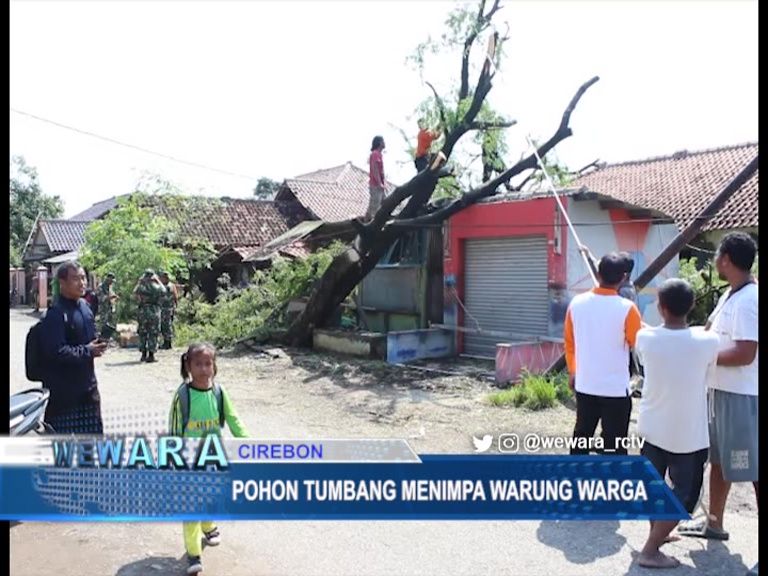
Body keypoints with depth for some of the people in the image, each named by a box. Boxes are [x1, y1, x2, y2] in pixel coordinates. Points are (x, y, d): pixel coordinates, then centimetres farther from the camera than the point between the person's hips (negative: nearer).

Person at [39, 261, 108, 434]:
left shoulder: (84, 305, 7)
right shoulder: (56, 313, -20)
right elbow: (56, 352, -27)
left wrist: (97, 345, 0)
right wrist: (87, 351, -19)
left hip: (87, 383, 8)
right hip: (62, 388, -8)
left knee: (93, 432, 18)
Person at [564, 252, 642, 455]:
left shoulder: (577, 302, -4)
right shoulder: (627, 309, -16)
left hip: (584, 386, 4)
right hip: (616, 389, -4)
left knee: (581, 437, 18)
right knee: (614, 445, 6)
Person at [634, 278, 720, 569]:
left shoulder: (646, 338, -12)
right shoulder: (707, 341, -17)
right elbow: (706, 374, 3)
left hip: (652, 428, 3)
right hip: (689, 435, -3)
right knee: (683, 494, 9)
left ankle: (657, 533, 39)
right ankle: (650, 550, 7)